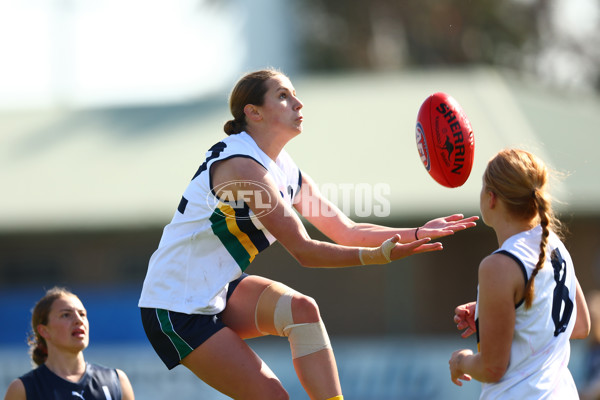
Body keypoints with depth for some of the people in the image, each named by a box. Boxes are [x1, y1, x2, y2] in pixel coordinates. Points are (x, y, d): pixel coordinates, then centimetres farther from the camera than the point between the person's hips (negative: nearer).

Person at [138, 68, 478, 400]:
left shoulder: (285, 170, 5)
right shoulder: (242, 166, -23)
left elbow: (347, 230, 6)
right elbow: (304, 251, -25)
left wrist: (417, 234, -6)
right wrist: (379, 255, -32)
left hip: (222, 292, 8)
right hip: (177, 310, -8)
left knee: (302, 308, -19)